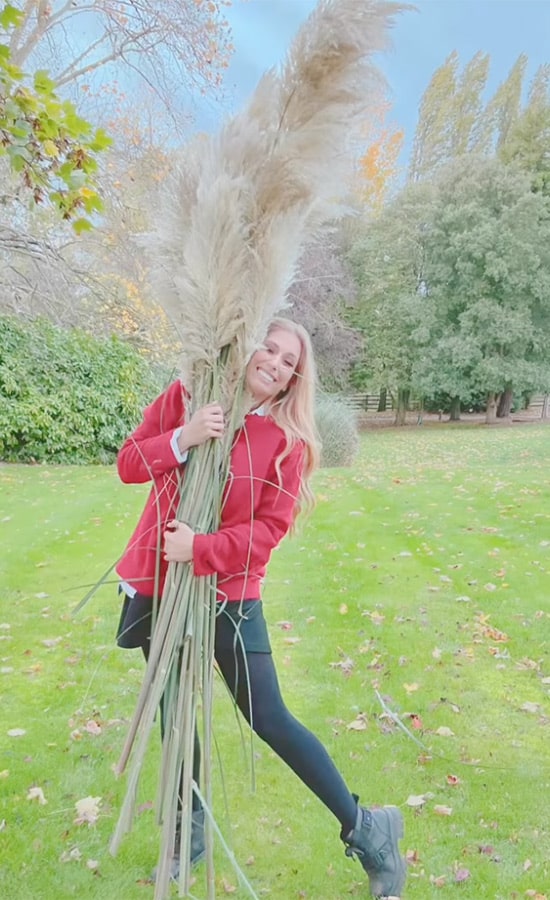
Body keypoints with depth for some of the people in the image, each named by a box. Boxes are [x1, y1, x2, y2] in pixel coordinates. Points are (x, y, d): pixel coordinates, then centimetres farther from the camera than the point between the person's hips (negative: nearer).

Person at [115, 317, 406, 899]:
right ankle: (192, 824, 41)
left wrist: (200, 550, -25)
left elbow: (270, 527, -13)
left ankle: (364, 831, 19)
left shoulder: (287, 438, -8)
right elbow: (128, 465, -6)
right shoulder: (184, 397, -2)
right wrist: (182, 438, -23)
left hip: (228, 592, -3)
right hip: (157, 585, 3)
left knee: (268, 720, 0)